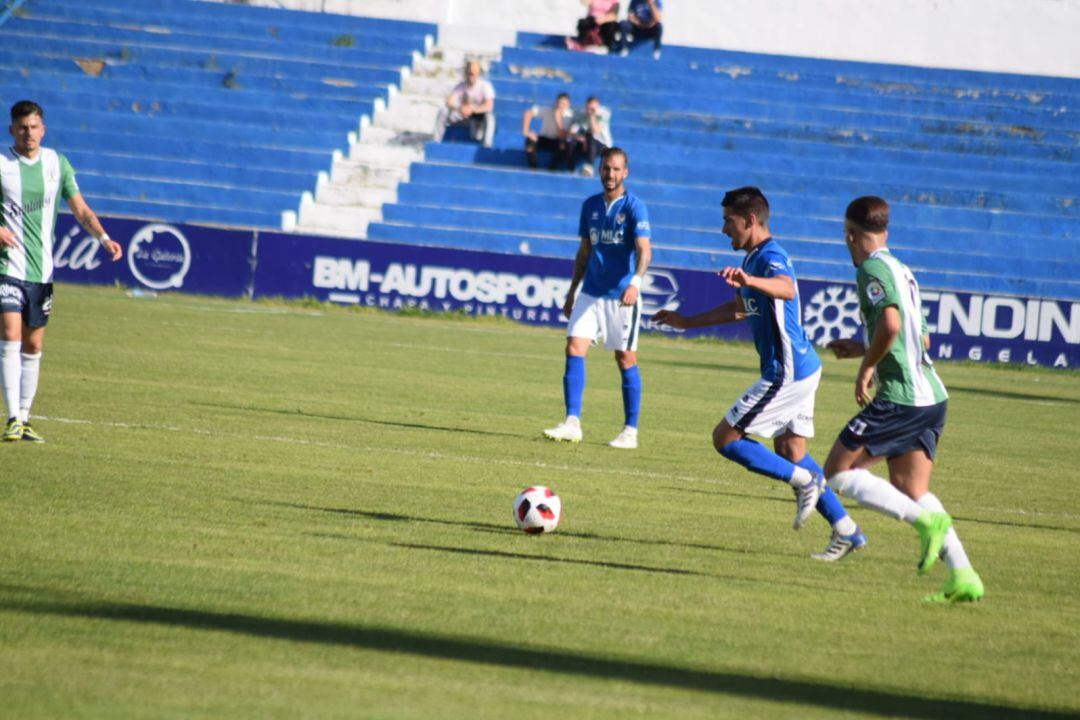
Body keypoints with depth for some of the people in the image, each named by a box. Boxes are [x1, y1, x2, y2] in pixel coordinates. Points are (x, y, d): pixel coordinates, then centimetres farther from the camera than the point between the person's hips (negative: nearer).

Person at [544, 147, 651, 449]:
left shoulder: (634, 207, -8)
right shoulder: (590, 206, 10)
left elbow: (644, 249, -20)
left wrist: (635, 282, -37)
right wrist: (572, 291, 18)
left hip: (621, 296, -5)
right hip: (591, 293, 5)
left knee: (626, 360, 1)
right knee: (574, 348, -8)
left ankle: (630, 431, 9)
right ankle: (572, 423, -8)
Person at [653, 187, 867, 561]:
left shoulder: (770, 257, -17)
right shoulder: (754, 258, 15)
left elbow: (786, 289, -42)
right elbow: (740, 309, 31)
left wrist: (749, 280, -62)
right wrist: (686, 322, 33)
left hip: (787, 373, -10)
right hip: (800, 369, 10)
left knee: (725, 438, -5)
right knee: (789, 453, 13)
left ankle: (805, 480, -5)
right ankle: (846, 530, 13)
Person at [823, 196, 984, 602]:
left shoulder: (873, 269, -8)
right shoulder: (901, 271, 21)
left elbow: (890, 325, -24)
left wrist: (867, 367, -9)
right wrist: (862, 350, 33)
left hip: (900, 397, -9)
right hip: (931, 396, 9)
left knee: (838, 473, -1)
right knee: (910, 490, 12)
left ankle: (927, 520, -16)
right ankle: (963, 577, -2)